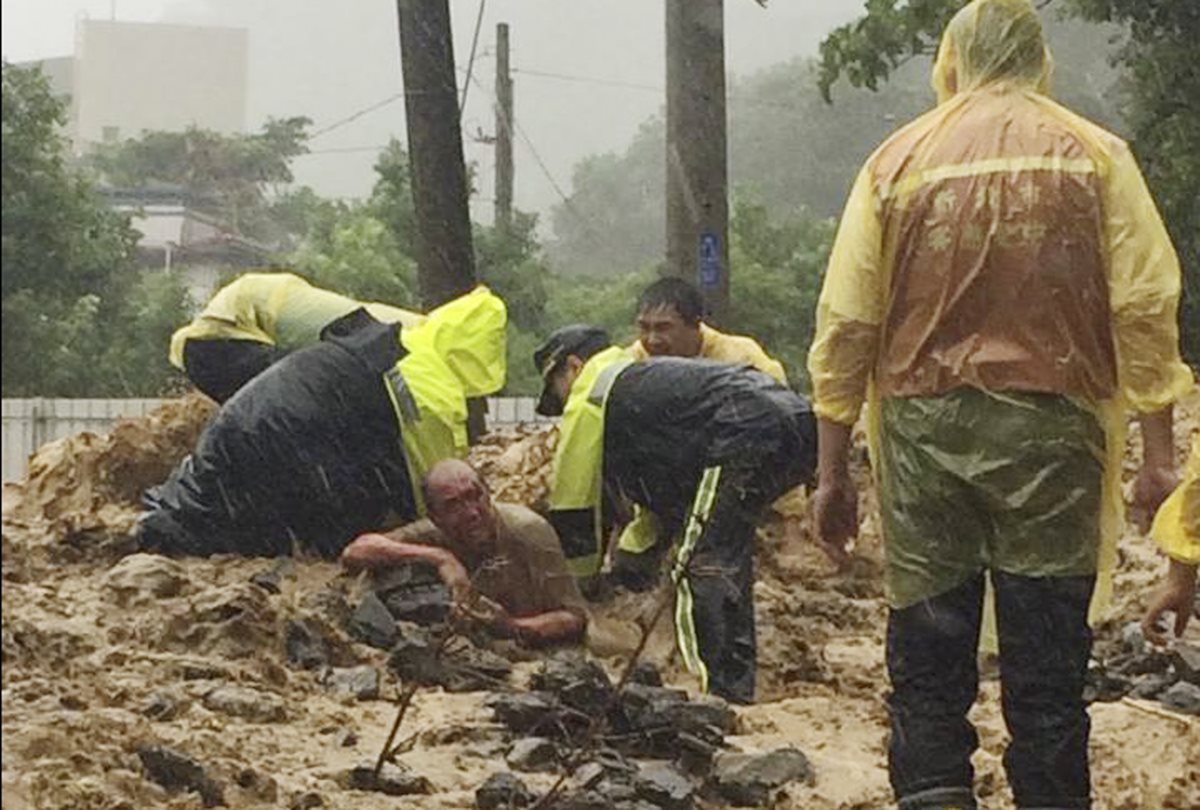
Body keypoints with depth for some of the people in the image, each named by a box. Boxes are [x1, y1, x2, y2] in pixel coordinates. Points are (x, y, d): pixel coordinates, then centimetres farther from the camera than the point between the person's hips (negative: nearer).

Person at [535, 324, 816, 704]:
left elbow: (573, 503, 15)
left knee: (703, 566, -9)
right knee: (726, 553, 23)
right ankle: (736, 686, 24)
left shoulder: (588, 398, 11)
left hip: (749, 435, -10)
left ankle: (725, 690, -19)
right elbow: (666, 487, 44)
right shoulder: (643, 377, 38)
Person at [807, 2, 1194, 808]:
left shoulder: (897, 162, 6)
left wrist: (833, 473, 8)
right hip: (1049, 431, -1)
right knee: (1046, 666, 4)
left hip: (923, 431, 1)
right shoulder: (1094, 155, 4)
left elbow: (844, 327, 4)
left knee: (927, 664, 5)